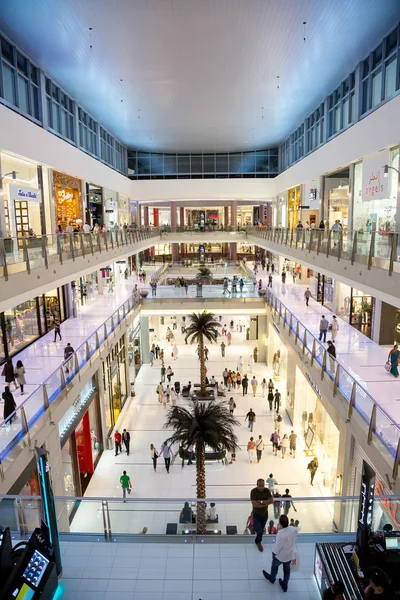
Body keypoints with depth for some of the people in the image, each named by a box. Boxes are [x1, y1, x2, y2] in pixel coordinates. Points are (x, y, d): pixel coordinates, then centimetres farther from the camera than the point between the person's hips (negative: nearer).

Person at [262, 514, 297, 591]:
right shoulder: (294, 529, -25)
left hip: (280, 556, -4)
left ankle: (272, 578, 55)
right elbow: (294, 540, -4)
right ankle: (285, 585, 51)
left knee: (274, 565, 28)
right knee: (287, 569, 30)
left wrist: (274, 553, -4)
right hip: (290, 555, 4)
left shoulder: (280, 534, -41)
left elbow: (277, 547, -25)